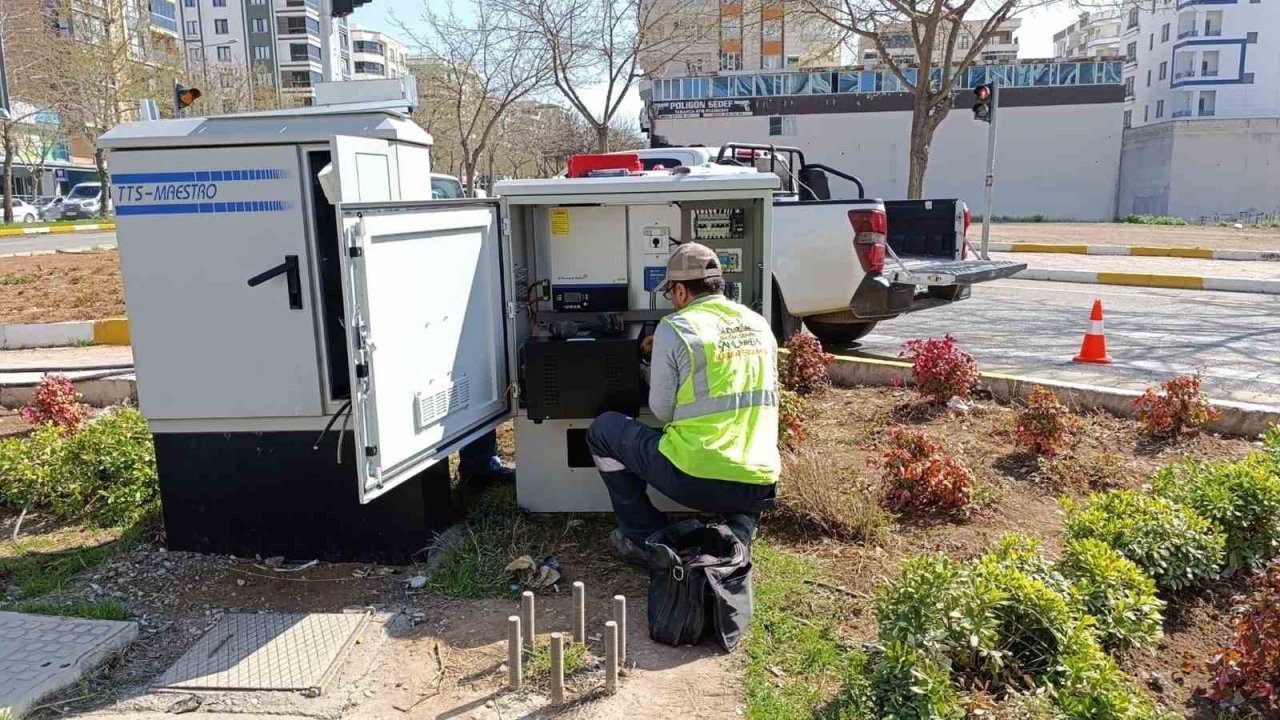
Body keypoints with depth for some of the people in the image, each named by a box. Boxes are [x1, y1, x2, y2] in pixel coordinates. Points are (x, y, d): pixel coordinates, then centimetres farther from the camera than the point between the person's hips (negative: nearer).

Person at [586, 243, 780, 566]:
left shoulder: (675, 328, -6)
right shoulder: (759, 325, 10)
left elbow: (661, 411, 0)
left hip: (696, 481, -5)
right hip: (761, 489, 5)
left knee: (602, 430, 15)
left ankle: (646, 540, 18)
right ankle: (737, 537, 14)